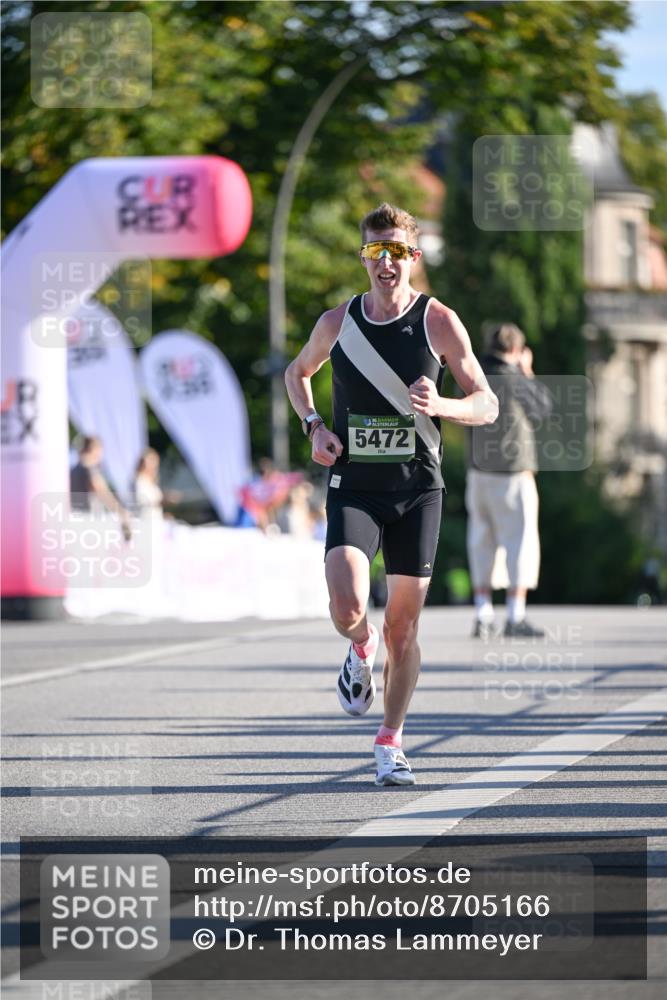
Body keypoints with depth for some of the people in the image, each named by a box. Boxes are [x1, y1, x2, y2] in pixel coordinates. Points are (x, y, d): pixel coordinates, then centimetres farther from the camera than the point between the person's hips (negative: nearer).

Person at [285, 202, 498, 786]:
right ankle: (361, 651, 16)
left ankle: (390, 744, 20)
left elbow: (487, 405, -1)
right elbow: (297, 374, 22)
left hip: (418, 491, 0)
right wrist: (314, 427, 3)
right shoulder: (338, 323, 2)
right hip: (353, 488, 0)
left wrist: (441, 406, -22)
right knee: (347, 608, -21)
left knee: (404, 629, 3)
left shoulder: (439, 322, -3)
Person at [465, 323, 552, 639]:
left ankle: (483, 615, 10)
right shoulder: (515, 381, -14)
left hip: (479, 472, 6)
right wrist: (528, 373, 12)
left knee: (483, 544, 11)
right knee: (520, 542, -1)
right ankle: (516, 618, -5)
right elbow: (543, 408, 1)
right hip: (513, 472, -6)